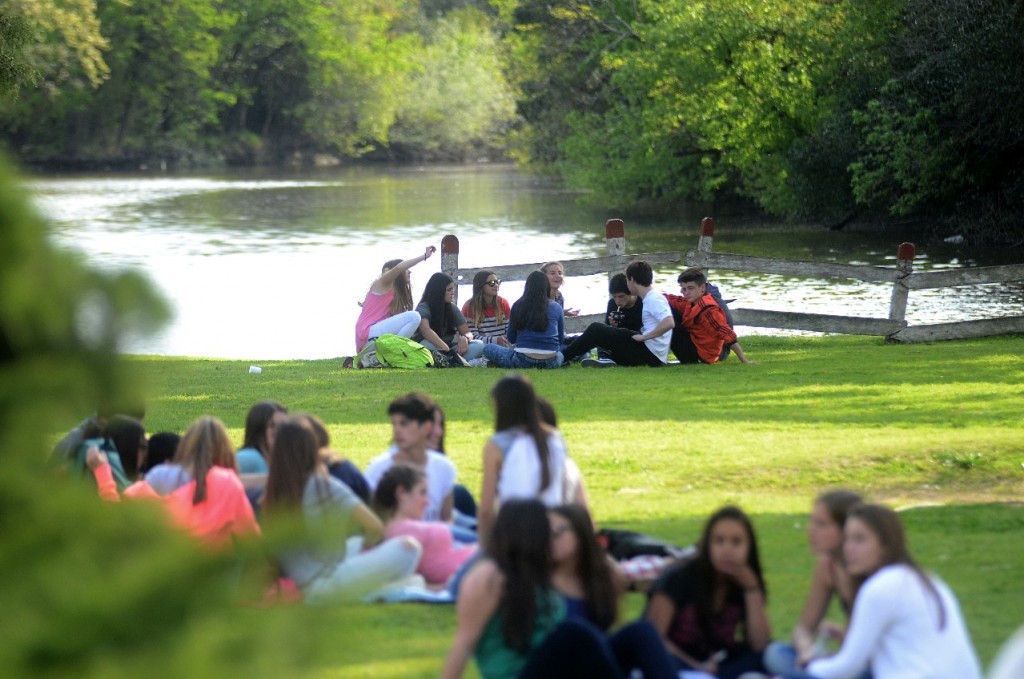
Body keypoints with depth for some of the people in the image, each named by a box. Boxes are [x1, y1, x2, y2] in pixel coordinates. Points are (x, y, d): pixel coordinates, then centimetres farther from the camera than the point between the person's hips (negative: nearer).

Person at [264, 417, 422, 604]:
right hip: (327, 585, -8)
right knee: (408, 548, -8)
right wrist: (365, 551, 11)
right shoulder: (324, 486, -12)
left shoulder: (273, 493, 5)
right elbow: (375, 527, -11)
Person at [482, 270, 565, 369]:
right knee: (560, 355, 39)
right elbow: (561, 339, 13)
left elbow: (511, 339, 11)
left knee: (488, 349, 19)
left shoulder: (518, 305, 2)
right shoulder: (556, 307, 4)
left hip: (523, 361, -2)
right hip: (550, 364, 2)